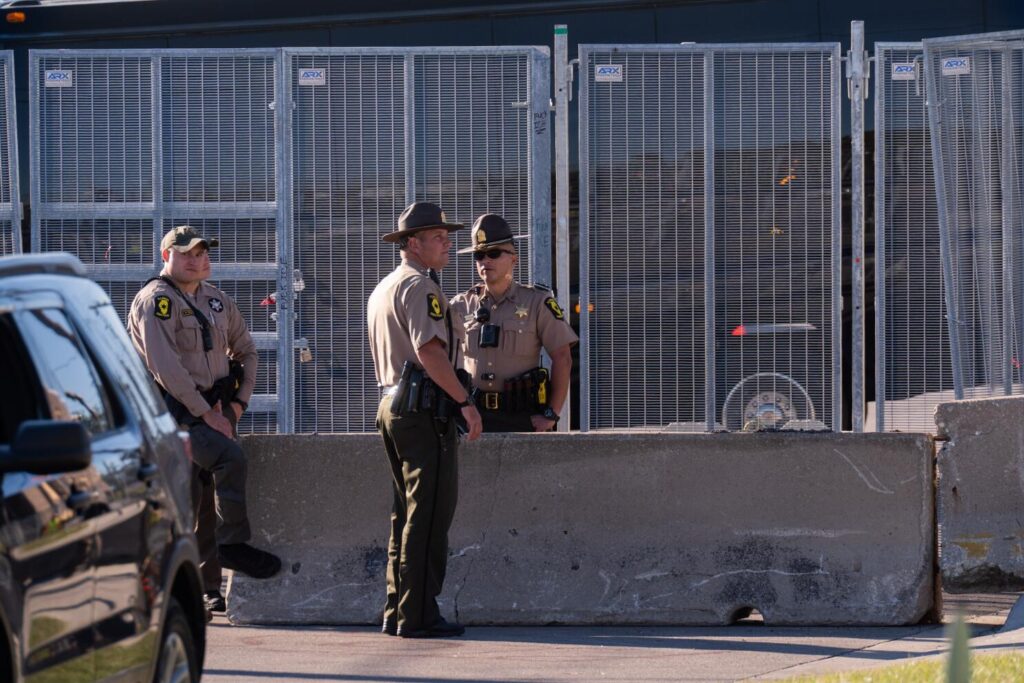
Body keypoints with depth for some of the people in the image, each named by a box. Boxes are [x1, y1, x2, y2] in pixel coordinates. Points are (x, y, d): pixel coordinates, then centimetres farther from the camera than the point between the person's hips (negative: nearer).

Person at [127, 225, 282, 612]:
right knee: (230, 457, -28)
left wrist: (239, 402, 9)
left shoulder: (217, 302, 16)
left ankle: (209, 587, 8)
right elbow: (165, 366, -15)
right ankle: (234, 544, -22)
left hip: (216, 408, 7)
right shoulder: (153, 301, -6)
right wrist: (205, 413, -16)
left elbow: (246, 351, 25)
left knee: (206, 499, 6)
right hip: (177, 408, -7)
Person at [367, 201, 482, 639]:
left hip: (391, 405, 10)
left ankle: (397, 611, 14)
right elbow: (429, 351, -21)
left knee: (406, 513, 13)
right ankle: (418, 615, -11)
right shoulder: (419, 287, -11)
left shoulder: (382, 290, 21)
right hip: (425, 411, -10)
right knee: (429, 515, -9)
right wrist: (465, 401, -19)